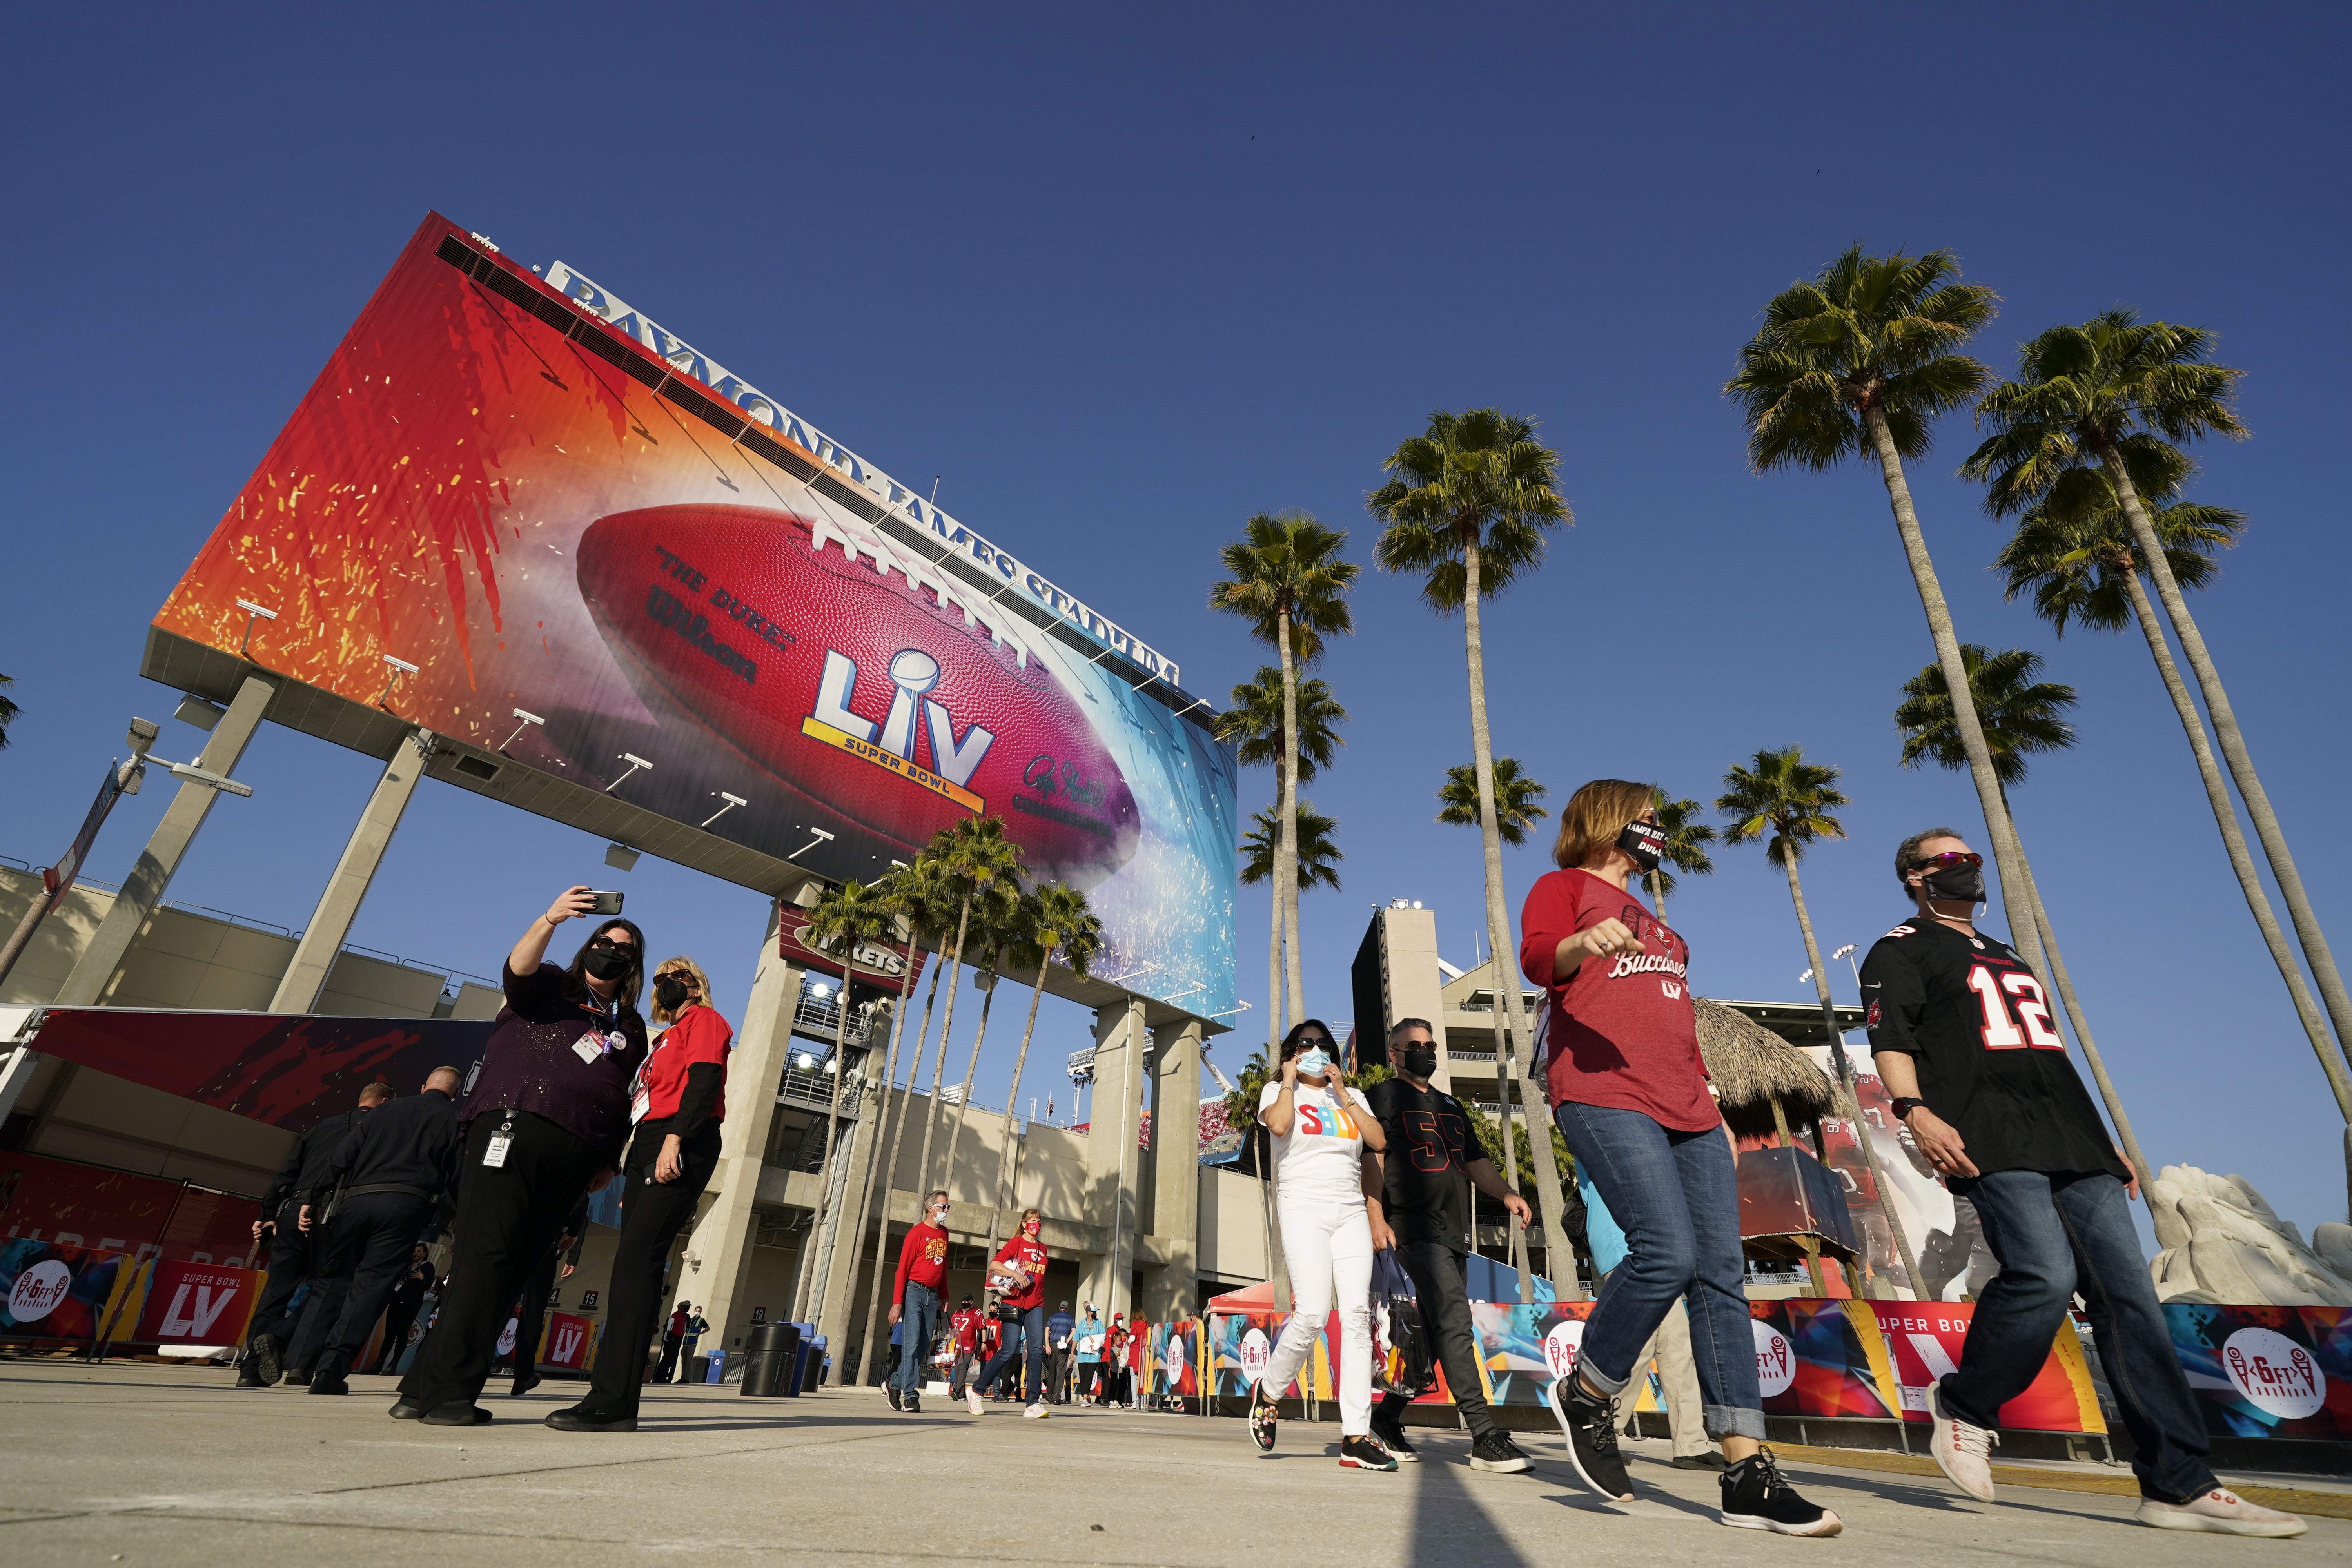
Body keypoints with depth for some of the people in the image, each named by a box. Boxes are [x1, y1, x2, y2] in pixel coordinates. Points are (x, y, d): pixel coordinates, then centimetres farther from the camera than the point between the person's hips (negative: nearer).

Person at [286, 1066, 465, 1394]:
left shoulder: (386, 1110, 21)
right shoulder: (454, 1119, 11)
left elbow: (341, 1157, 13)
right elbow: (456, 1177, 2)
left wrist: (314, 1200, 15)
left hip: (356, 1199, 3)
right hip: (406, 1204, -3)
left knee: (333, 1279, 16)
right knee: (371, 1284, 0)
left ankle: (302, 1362, 12)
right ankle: (331, 1369, -7)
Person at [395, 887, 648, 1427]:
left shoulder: (630, 1031, 23)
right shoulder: (549, 987, 14)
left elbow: (623, 1103, 20)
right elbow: (518, 969, -10)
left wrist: (609, 1161, 8)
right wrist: (550, 919, -28)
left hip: (571, 1159, 4)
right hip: (512, 1129, -4)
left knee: (511, 1270, 1)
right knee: (487, 1254, -12)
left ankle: (426, 1386, 8)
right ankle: (446, 1393, -9)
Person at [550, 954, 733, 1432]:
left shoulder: (703, 1019, 3)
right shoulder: (669, 1037, 28)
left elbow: (704, 1080, -12)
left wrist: (675, 1138, -24)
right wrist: (632, 1174, 19)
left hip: (681, 1146, -9)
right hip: (647, 1145, 9)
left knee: (636, 1258, -16)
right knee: (635, 1262, 5)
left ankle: (613, 1401, -18)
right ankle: (614, 1397, 7)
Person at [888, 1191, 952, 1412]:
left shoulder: (944, 1233, 13)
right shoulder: (917, 1233, -8)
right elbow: (903, 1269, -11)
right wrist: (897, 1303, -16)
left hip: (933, 1295, 7)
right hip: (914, 1291, -7)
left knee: (923, 1348, 6)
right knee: (912, 1343, -10)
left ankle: (894, 1383, 23)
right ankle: (911, 1396, -6)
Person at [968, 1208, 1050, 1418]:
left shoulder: (1043, 1249, 17)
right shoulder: (1016, 1242, 0)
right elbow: (994, 1264, -11)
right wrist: (1016, 1275, -20)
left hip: (1036, 1305, 5)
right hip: (1014, 1303, -5)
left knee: (1037, 1349, -9)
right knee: (1009, 1350, -6)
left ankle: (1034, 1404, -8)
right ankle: (976, 1390, 12)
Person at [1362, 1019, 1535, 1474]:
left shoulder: (1450, 1106, 24)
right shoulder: (1384, 1096, 2)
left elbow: (1474, 1161, 25)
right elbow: (1372, 1158, -7)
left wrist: (1506, 1193, 7)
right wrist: (1376, 1217, -18)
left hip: (1454, 1232, 8)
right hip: (1414, 1228, -8)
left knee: (1436, 1333, 8)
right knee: (1455, 1318, -17)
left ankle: (1387, 1419, 20)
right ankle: (1485, 1436, -14)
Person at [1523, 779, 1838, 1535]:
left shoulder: (1655, 924, 32)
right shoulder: (1564, 886, 9)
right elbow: (1536, 957, -11)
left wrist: (1714, 1110, 23)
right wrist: (1583, 944, -34)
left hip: (1686, 1109, 8)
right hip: (1605, 1097, -8)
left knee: (1723, 1272, -2)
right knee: (1669, 1252, -21)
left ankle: (1748, 1475, 3)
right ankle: (1587, 1393, 2)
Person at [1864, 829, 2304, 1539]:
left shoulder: (2004, 957, 30)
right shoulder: (1901, 950, 5)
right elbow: (1890, 1039, -9)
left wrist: (2102, 1142, 23)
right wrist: (1915, 1110, -25)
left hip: (2073, 1145, 8)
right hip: (1992, 1144, -8)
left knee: (2128, 1292, -1)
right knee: (2045, 1275, -22)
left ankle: (2180, 1485, 4)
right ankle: (1963, 1406, -2)